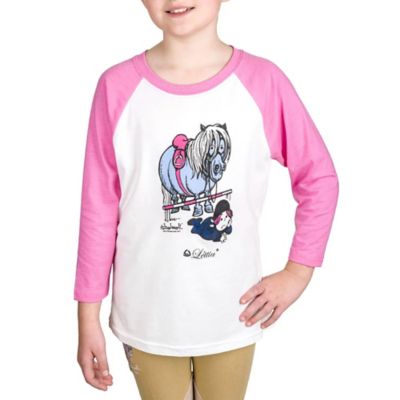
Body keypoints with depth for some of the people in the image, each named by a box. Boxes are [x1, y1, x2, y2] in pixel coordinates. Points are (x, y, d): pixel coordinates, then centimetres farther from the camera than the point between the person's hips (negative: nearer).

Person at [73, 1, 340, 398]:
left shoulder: (263, 81, -12)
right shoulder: (117, 86, -11)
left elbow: (320, 179, 0)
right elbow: (99, 207, -5)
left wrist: (297, 272, -4)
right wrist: (88, 317, -2)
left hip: (232, 314, 1)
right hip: (147, 315, 0)